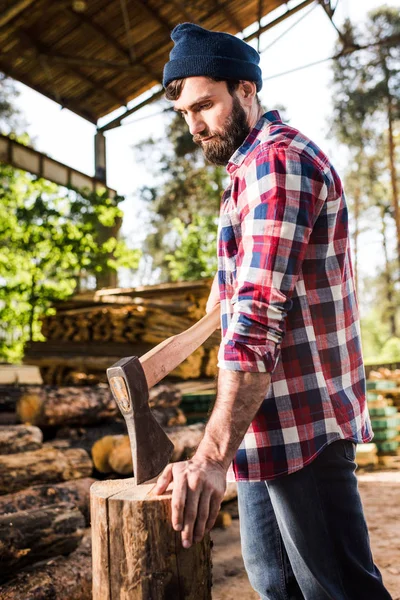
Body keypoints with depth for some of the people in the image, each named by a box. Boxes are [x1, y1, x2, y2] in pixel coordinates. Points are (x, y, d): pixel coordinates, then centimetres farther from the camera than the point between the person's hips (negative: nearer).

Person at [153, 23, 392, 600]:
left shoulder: (277, 158, -16)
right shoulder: (251, 167, 18)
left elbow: (258, 319, -28)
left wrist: (211, 456, -32)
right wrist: (223, 289, 13)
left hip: (302, 424, -10)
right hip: (268, 423, 10)